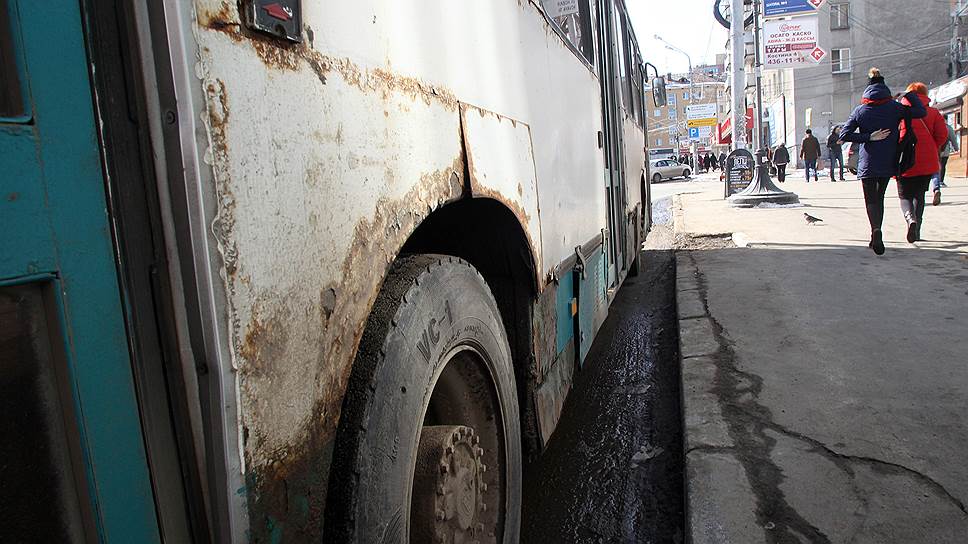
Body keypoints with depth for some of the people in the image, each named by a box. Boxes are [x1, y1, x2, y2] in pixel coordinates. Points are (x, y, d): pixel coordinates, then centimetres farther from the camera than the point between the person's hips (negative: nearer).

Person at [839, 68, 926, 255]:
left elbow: (844, 135, -7)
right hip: (888, 162, 2)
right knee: (879, 197, 16)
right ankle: (875, 237, 17)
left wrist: (869, 137, -7)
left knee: (871, 200, 1)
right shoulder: (894, 108, -2)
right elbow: (922, 112, -2)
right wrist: (909, 94, 9)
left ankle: (876, 230, -27)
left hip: (868, 162, -2)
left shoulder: (860, 110, -1)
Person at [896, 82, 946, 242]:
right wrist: (931, 150, 11)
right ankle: (916, 232, 13)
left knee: (905, 196, 7)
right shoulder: (933, 113, 4)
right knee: (919, 195, 17)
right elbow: (943, 135, -5)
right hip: (927, 163, 2)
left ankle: (910, 218, -25)